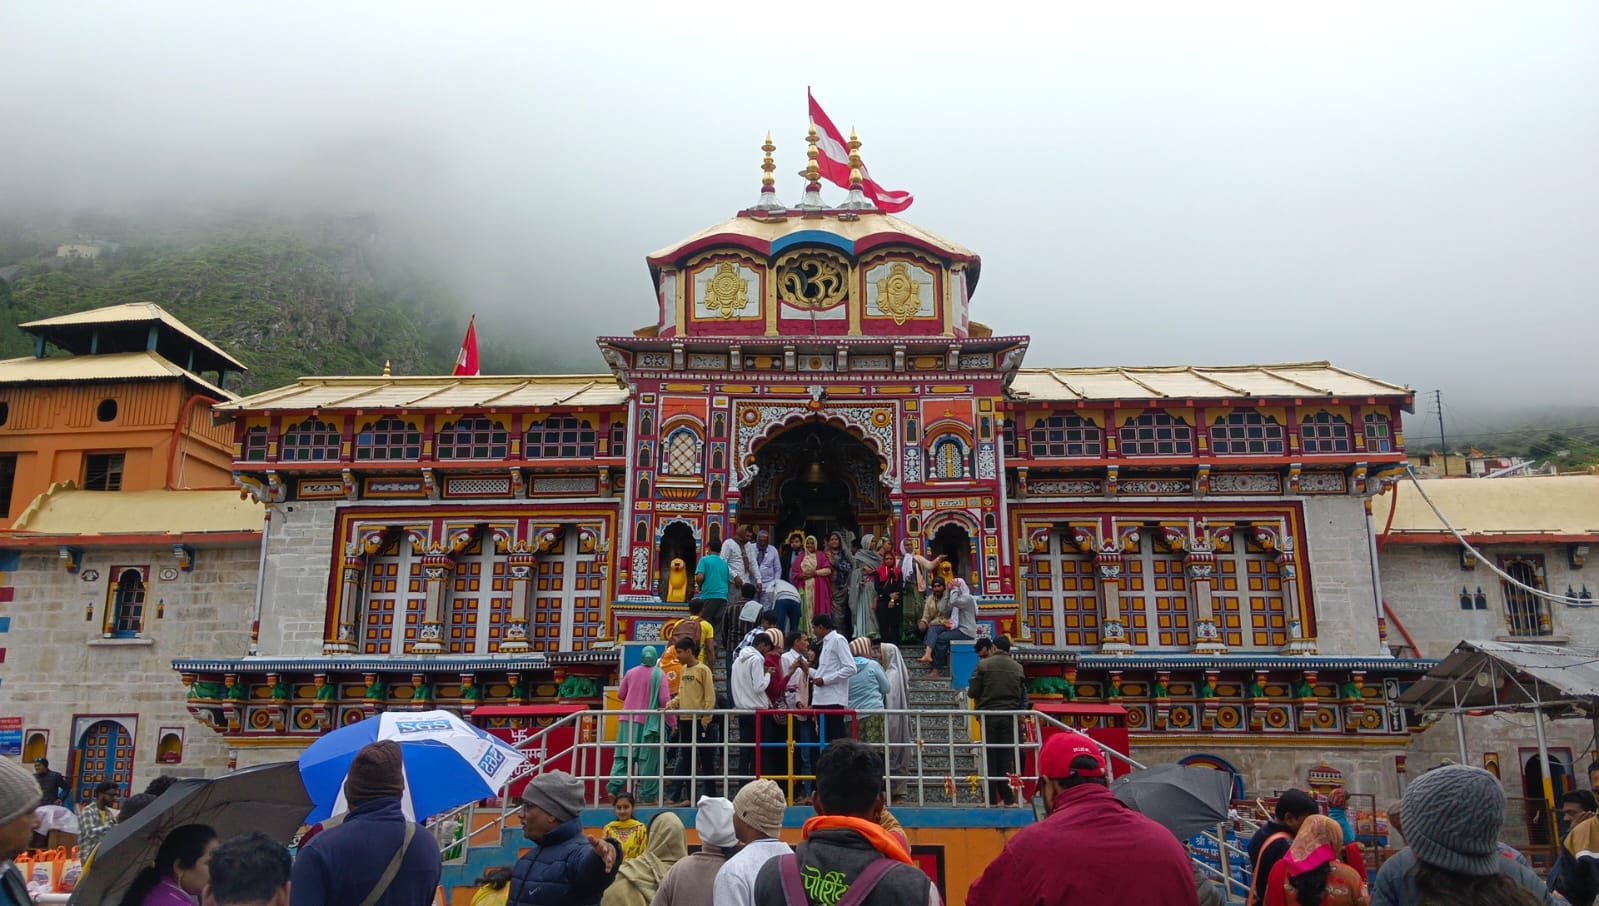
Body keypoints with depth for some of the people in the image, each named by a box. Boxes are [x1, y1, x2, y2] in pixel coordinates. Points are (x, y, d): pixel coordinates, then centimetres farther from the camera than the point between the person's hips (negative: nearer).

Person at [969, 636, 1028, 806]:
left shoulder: (983, 666, -8)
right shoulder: (1017, 667, 4)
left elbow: (972, 692, -6)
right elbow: (1023, 695, 7)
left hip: (988, 716, -2)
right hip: (1009, 717, 2)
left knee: (990, 757, 5)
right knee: (1007, 757, 8)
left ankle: (992, 798, 6)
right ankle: (1008, 798, 8)